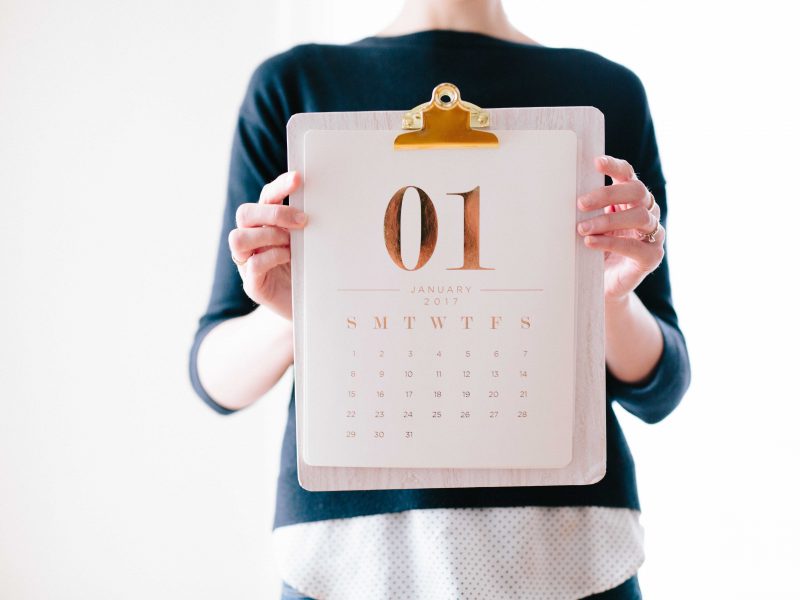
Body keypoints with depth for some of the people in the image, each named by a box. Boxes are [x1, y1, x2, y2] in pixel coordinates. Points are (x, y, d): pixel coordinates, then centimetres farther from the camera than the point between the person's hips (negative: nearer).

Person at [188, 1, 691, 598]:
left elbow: (656, 390, 5)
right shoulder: (292, 84, 4)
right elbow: (217, 375, 3)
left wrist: (614, 301, -16)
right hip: (348, 534, 0)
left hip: (562, 542, 1)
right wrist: (290, 318, -18)